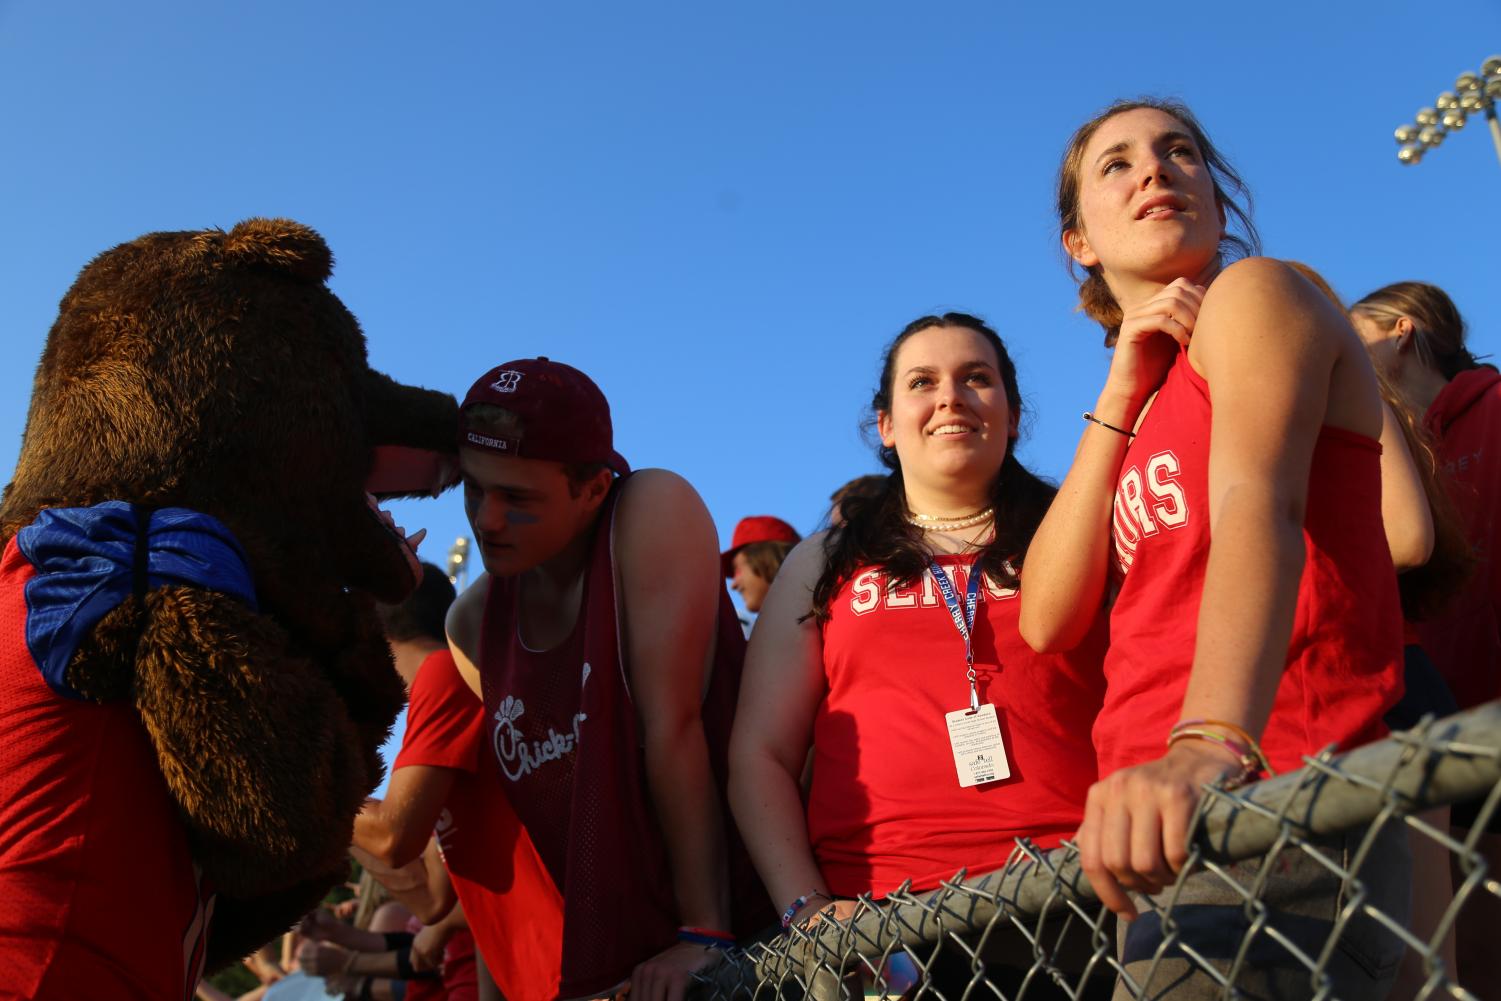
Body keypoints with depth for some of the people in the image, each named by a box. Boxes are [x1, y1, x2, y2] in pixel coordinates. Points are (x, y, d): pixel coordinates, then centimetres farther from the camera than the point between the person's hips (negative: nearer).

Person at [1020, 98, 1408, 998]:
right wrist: (1122, 396, 4)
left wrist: (1210, 749, -37)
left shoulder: (1254, 294, 2)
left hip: (1270, 813, -7)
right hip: (1172, 829, 7)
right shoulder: (1149, 405, 23)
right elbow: (1049, 619, 8)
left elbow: (1258, 502, -20)